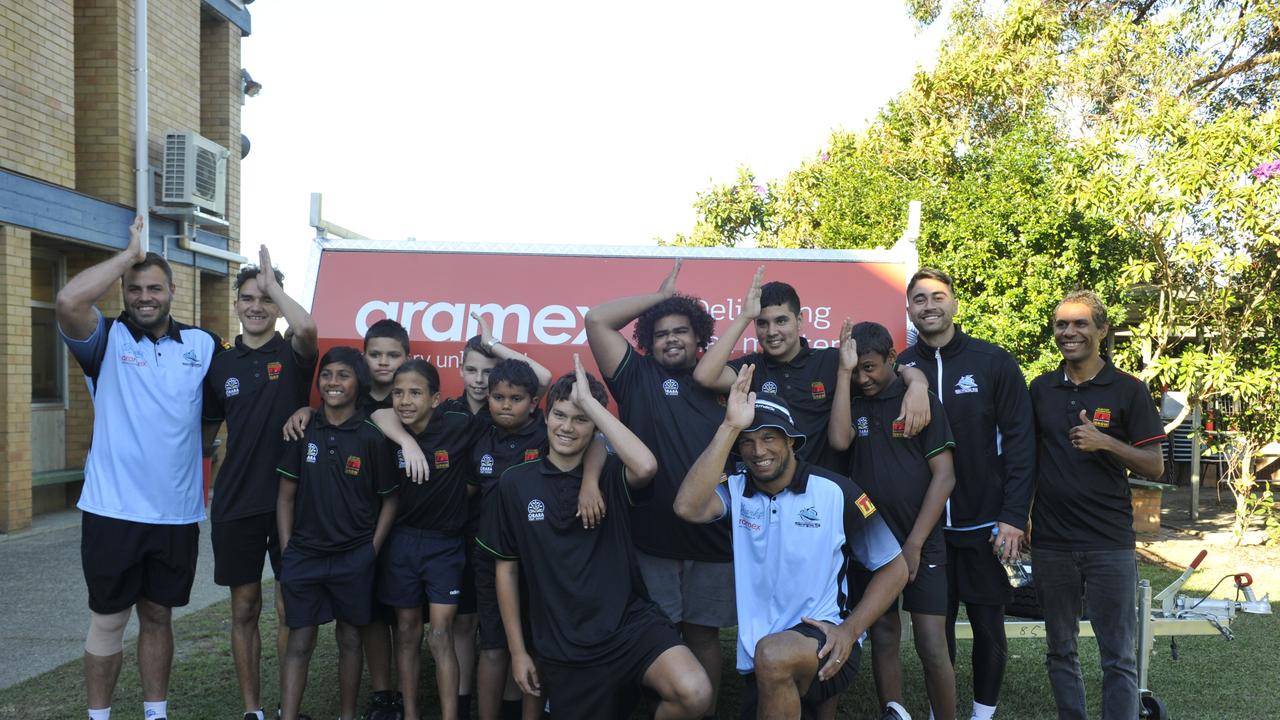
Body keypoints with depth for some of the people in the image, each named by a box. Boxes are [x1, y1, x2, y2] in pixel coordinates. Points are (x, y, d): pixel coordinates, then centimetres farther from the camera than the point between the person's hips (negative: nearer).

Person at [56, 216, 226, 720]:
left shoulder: (202, 345, 5)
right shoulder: (107, 340, -4)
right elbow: (69, 302, -24)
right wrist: (130, 252, -15)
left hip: (178, 513, 3)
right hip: (113, 511, -3)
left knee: (158, 616, 16)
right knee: (108, 620, 7)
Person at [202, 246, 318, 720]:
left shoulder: (292, 354, -1)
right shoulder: (220, 364, 9)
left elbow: (306, 328, -27)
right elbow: (206, 432, 16)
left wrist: (272, 282, -15)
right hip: (236, 502, 3)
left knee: (290, 609, 5)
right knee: (244, 609, 10)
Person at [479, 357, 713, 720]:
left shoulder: (611, 475, -3)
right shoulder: (515, 482, 1)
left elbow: (645, 466, -29)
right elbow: (507, 569, 9)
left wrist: (588, 400, -21)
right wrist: (518, 650, 8)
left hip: (630, 624, -2)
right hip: (561, 646, 2)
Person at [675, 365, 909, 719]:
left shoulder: (836, 492, -5)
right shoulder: (736, 490, 0)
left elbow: (894, 568, 2)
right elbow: (688, 507, -22)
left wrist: (850, 630, -12)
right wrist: (730, 426, -21)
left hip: (826, 641, -4)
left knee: (773, 655, -33)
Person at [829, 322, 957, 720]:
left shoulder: (921, 401, -2)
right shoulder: (853, 405, 7)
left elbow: (944, 476, -6)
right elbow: (839, 441, -15)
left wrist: (914, 543, -11)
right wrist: (843, 370, -13)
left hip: (920, 544, -3)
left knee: (932, 647, -4)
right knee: (883, 638, 10)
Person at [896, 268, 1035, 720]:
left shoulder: (994, 363, -3)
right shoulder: (900, 369, 2)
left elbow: (1020, 443, -5)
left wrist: (1014, 517, -10)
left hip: (985, 525, -1)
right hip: (924, 527, 1)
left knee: (988, 626, 9)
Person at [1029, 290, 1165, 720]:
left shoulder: (1128, 390, -2)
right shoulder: (1041, 389, 8)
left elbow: (1155, 467, -3)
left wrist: (1105, 442, -19)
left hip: (1110, 543, -3)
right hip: (1050, 542, 3)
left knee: (1119, 658, 0)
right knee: (1060, 652, 13)